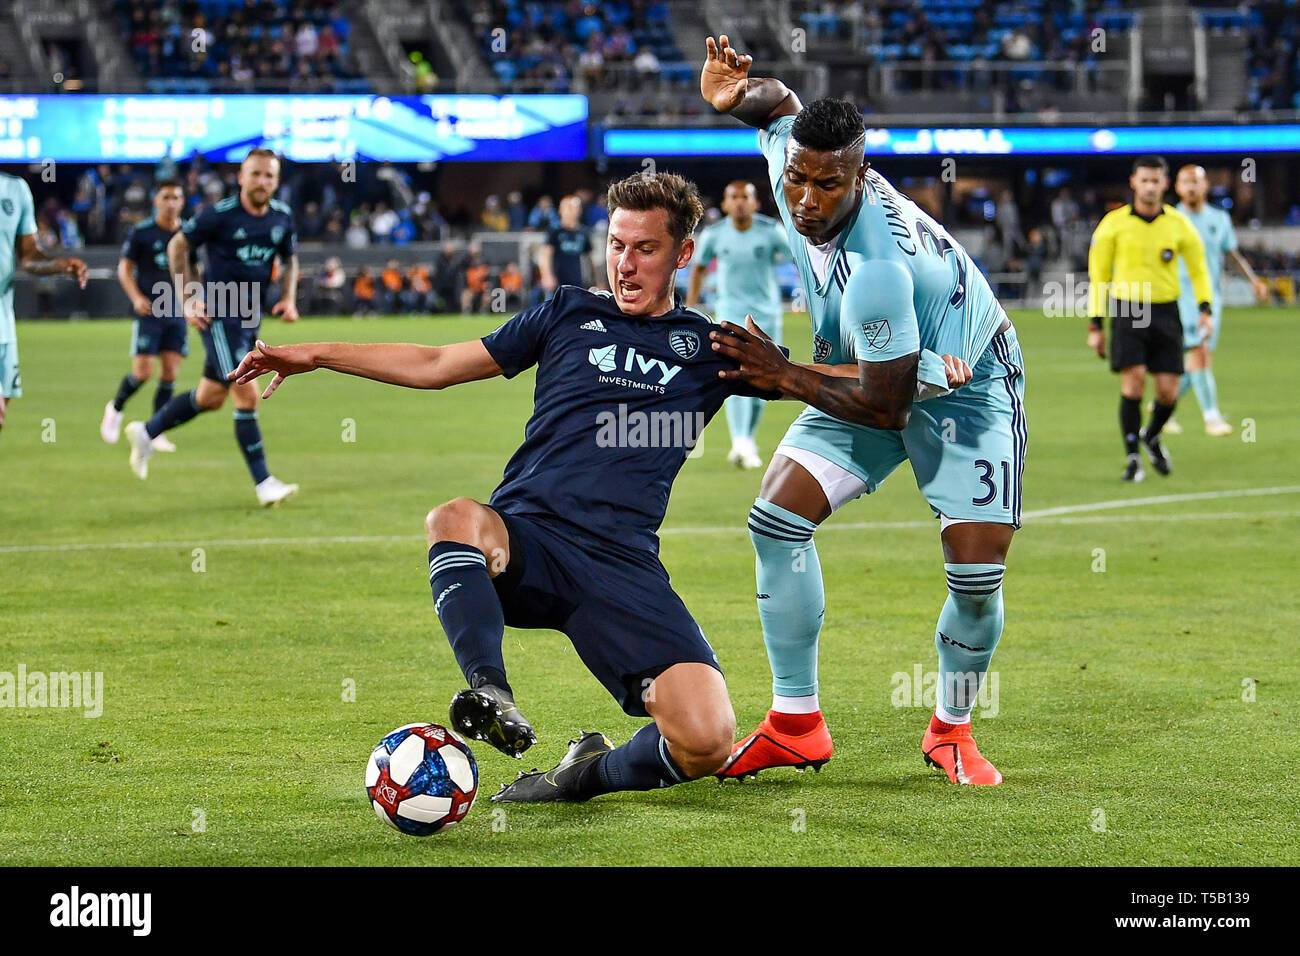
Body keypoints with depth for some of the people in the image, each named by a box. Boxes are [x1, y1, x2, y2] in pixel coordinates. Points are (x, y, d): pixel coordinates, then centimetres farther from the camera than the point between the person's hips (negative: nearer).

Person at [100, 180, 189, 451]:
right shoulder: (141, 232, -3)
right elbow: (124, 268, 0)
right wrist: (137, 298, -13)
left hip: (177, 313, 3)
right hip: (149, 311, -3)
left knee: (170, 373, -3)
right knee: (143, 372, -9)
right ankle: (115, 409, 19)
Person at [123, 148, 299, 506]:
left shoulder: (283, 217, 3)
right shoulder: (220, 215, -13)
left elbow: (290, 260, 20)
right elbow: (177, 246, -1)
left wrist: (288, 299, 3)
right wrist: (189, 298, -6)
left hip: (252, 316, 7)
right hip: (218, 314, -7)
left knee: (211, 397, 15)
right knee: (247, 394, -14)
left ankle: (146, 433, 35)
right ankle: (263, 483, -9)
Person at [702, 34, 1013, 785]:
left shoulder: (876, 269, -40)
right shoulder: (791, 150, -19)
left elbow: (886, 408, -31)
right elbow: (780, 101, 7)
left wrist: (785, 377, -24)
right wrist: (736, 93, -16)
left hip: (968, 387, -7)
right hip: (876, 373, 7)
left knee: (977, 577, -15)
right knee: (778, 518, -8)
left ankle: (952, 730, 12)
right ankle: (796, 724, 1)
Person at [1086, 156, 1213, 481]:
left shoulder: (1178, 224, 3)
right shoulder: (1114, 223, -1)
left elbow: (1198, 268, 14)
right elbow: (1098, 274, 5)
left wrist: (1205, 309, -1)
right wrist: (1095, 325, 2)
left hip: (1166, 312, 2)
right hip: (1127, 311, -2)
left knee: (1168, 390, -1)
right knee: (1133, 379, -17)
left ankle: (1152, 436, 31)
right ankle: (1132, 457, -6)